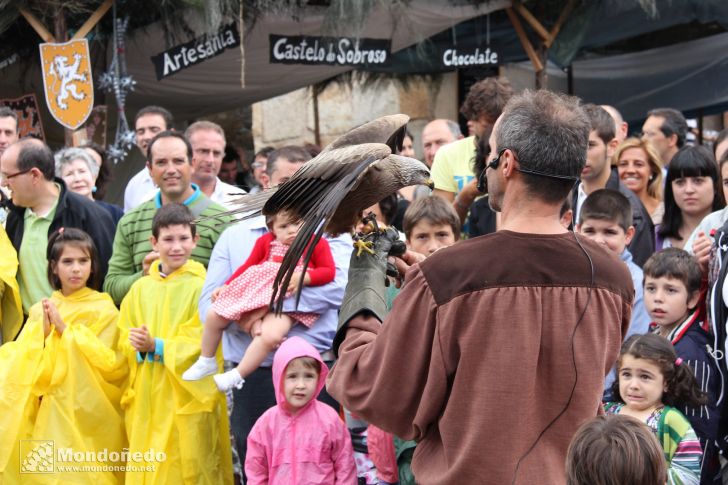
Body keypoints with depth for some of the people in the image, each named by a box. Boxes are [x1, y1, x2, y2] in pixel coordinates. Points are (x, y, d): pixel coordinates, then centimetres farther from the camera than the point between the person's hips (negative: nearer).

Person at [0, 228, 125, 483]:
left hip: (88, 412, -3)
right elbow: (24, 364, 4)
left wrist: (65, 329, -14)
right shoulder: (40, 310, 7)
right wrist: (43, 332, -13)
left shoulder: (104, 309, -5)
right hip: (49, 412, 4)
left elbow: (108, 363, -13)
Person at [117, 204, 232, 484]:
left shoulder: (202, 287, -5)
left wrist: (155, 347, -19)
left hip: (188, 398, -4)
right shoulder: (140, 289, 9)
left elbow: (200, 345, -10)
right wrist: (138, 347, -12)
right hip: (146, 400, 4)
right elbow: (125, 344, 9)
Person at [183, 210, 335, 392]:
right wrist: (226, 286, 10)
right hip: (254, 294, 4)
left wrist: (303, 278, -19)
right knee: (214, 315, -6)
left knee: (271, 336, -34)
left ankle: (236, 376, -20)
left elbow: (328, 271, -4)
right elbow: (248, 266, 17)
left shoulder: (317, 244, 2)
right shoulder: (266, 241, 12)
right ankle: (206, 362, 16)